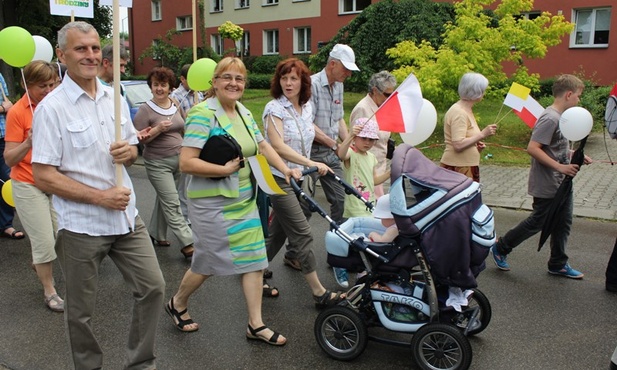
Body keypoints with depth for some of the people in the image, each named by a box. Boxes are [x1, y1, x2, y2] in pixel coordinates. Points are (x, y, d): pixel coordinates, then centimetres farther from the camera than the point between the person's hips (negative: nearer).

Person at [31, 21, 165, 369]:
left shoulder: (115, 98, 6)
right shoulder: (51, 108, -11)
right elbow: (43, 175, -13)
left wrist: (129, 151, -9)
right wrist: (100, 197, -19)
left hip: (127, 216, 5)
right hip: (81, 225, -5)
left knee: (153, 287, 8)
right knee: (81, 309, 11)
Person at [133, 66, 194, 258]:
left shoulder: (176, 105, 9)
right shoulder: (145, 110, -8)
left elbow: (184, 129, 22)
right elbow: (139, 139, -10)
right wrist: (158, 129, -23)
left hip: (178, 160, 6)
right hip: (158, 163, -6)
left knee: (164, 199, 15)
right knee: (172, 204, -7)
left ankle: (156, 234, 31)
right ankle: (187, 244, -6)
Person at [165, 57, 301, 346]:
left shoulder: (244, 112, 9)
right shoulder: (203, 114, -17)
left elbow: (262, 145, 19)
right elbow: (186, 163, -23)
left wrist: (285, 169, 7)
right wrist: (226, 170, -19)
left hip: (244, 199, 8)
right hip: (212, 202, -7)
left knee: (253, 257, 6)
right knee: (208, 262, 6)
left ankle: (256, 324, 17)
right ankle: (177, 304, 35)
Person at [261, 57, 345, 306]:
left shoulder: (306, 107, 8)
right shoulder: (275, 108, -13)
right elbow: (278, 146, -25)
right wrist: (311, 163, -32)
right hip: (278, 178, -7)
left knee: (278, 233, 14)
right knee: (302, 235, -6)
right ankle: (319, 293, 3)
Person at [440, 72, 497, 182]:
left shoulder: (466, 110, 13)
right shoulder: (459, 113, -17)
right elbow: (458, 145, -25)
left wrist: (476, 144, 7)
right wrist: (482, 134, -18)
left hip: (467, 167, 10)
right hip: (458, 169, -10)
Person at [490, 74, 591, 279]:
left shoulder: (561, 117, 10)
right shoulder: (550, 118, -20)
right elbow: (532, 148, -28)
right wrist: (560, 166, -27)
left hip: (562, 183, 10)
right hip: (547, 185, -10)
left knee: (563, 222, 15)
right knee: (538, 222, 3)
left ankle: (558, 264, 27)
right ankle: (500, 248, 19)